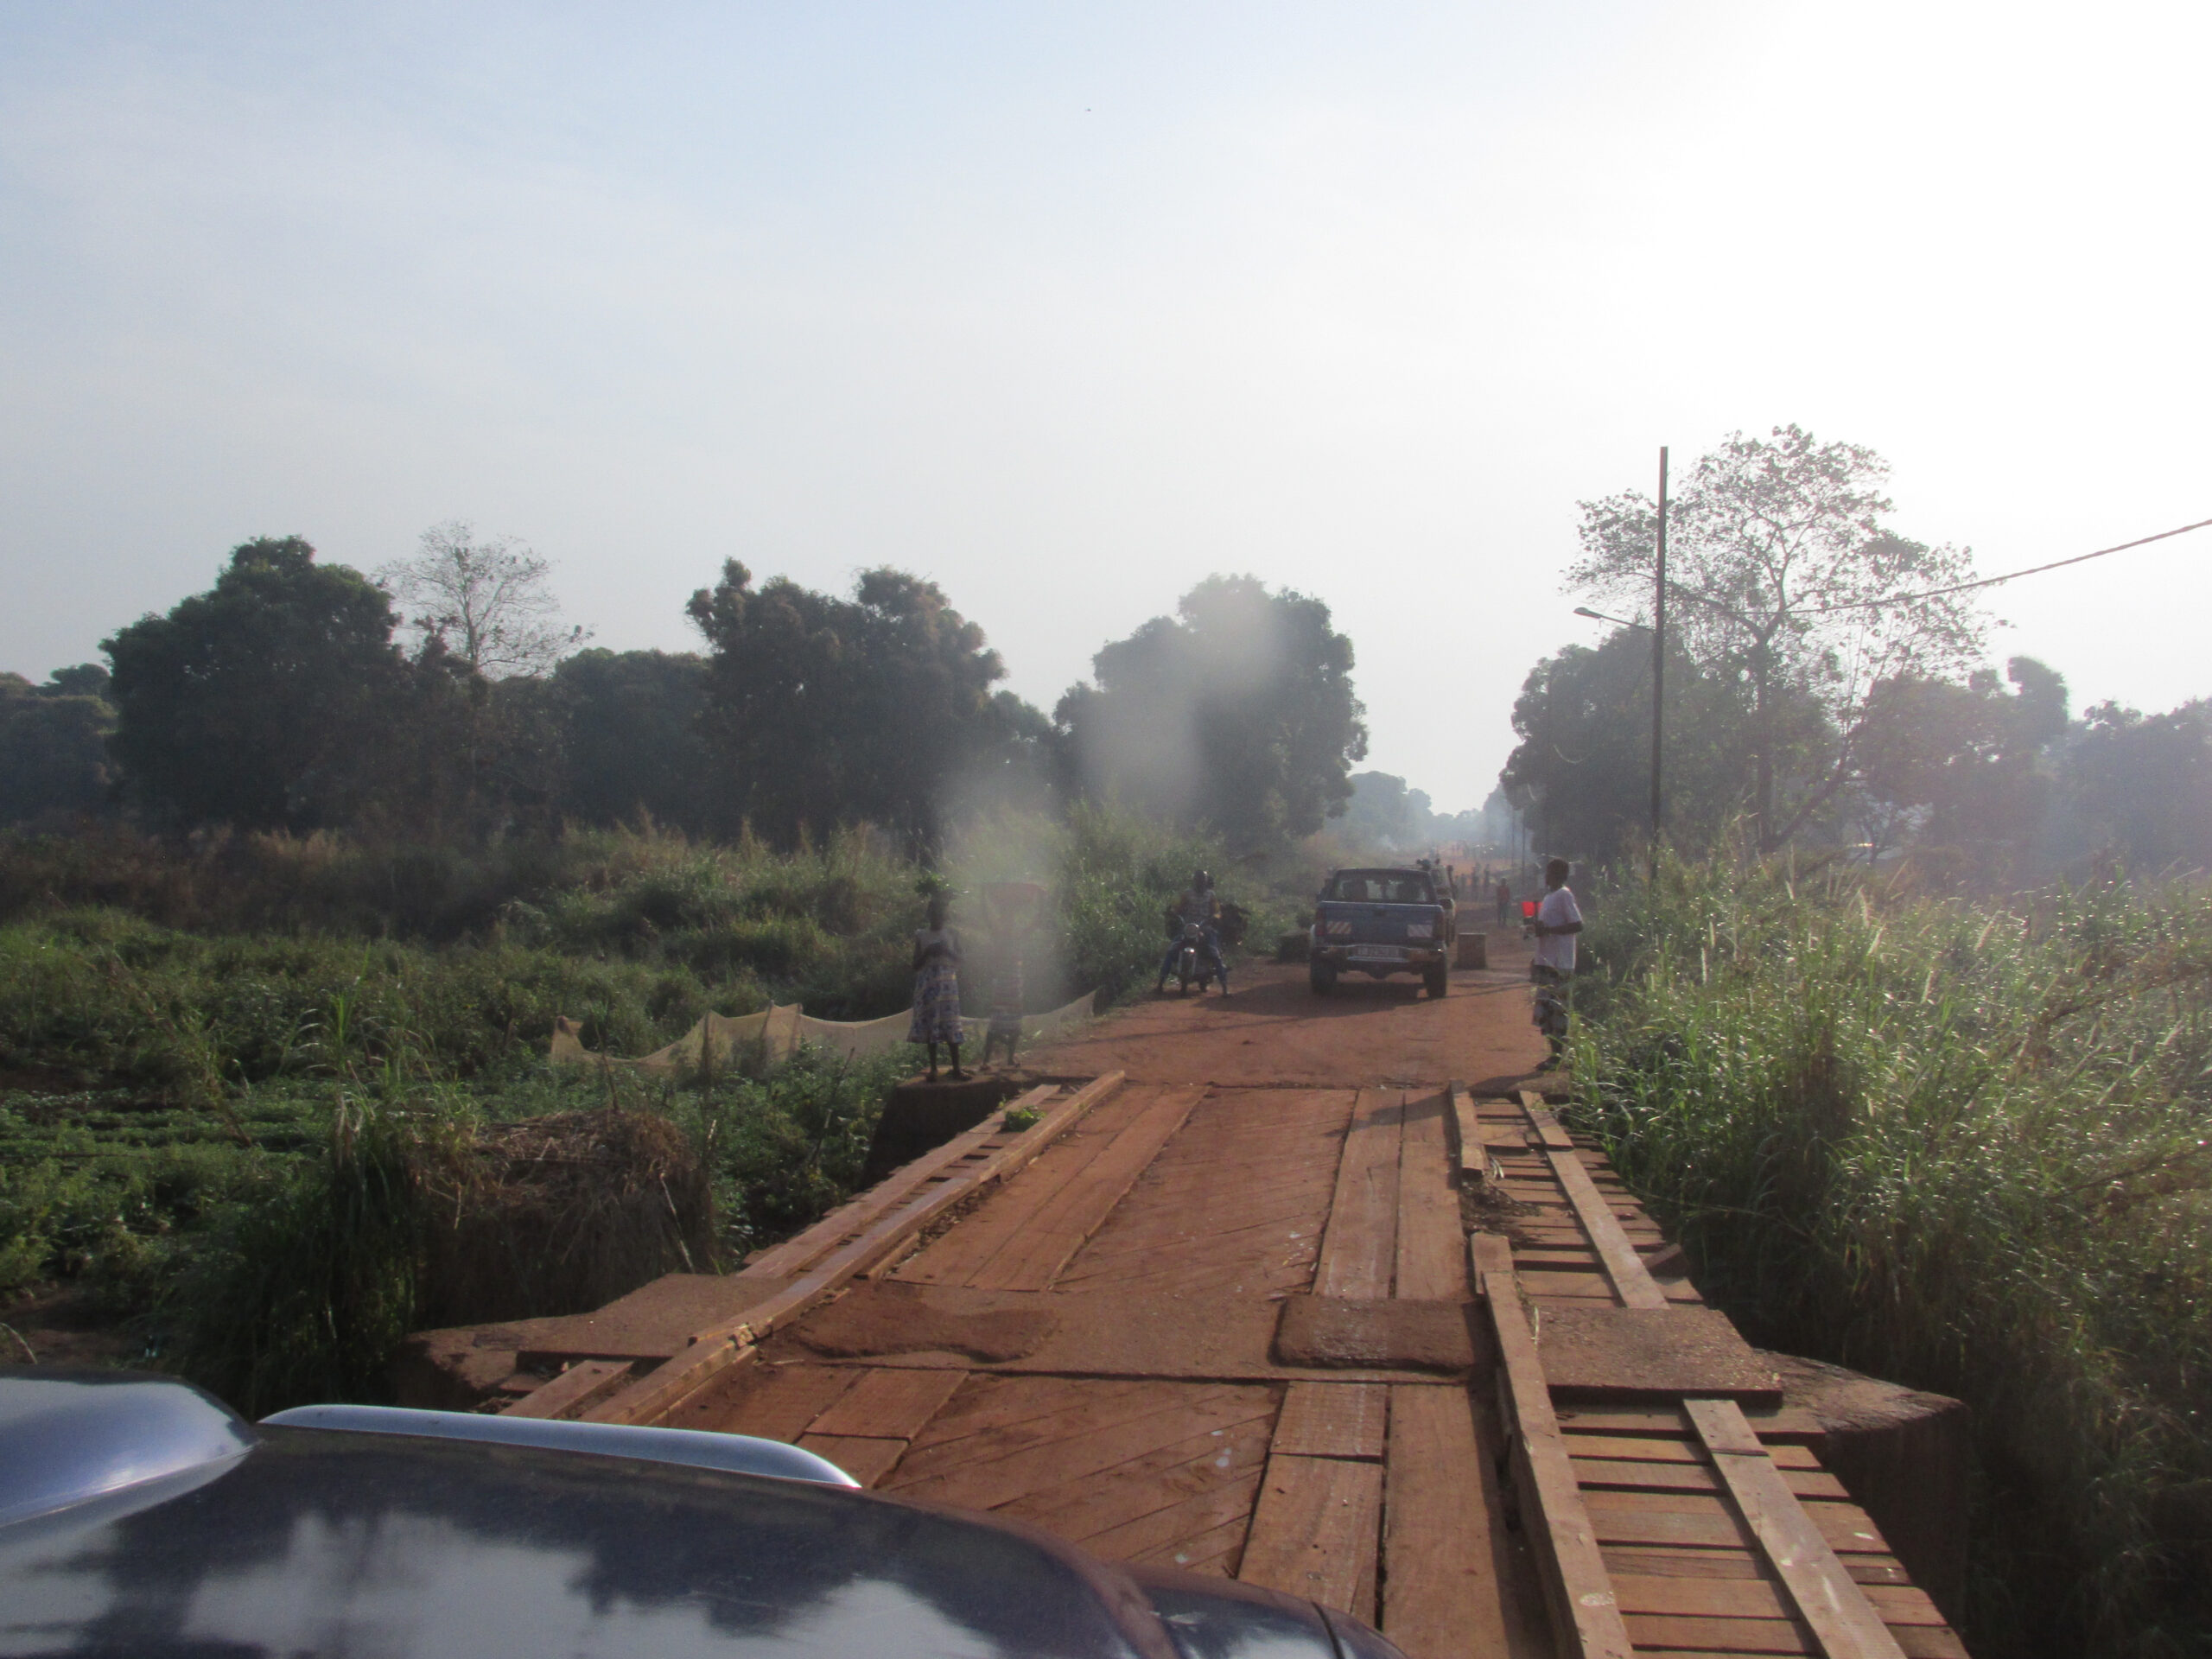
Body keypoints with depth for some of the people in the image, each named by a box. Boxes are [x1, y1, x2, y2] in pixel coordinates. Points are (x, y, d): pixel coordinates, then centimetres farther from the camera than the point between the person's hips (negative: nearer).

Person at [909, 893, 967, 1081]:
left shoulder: (952, 935, 10)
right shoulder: (922, 936, 9)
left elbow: (958, 961, 6)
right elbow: (916, 965, 6)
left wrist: (946, 951, -11)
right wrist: (927, 953, -11)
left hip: (947, 981, 0)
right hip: (927, 982, 1)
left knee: (951, 1026, -6)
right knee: (929, 1025, -2)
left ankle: (957, 1069, -7)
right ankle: (933, 1069, 2)